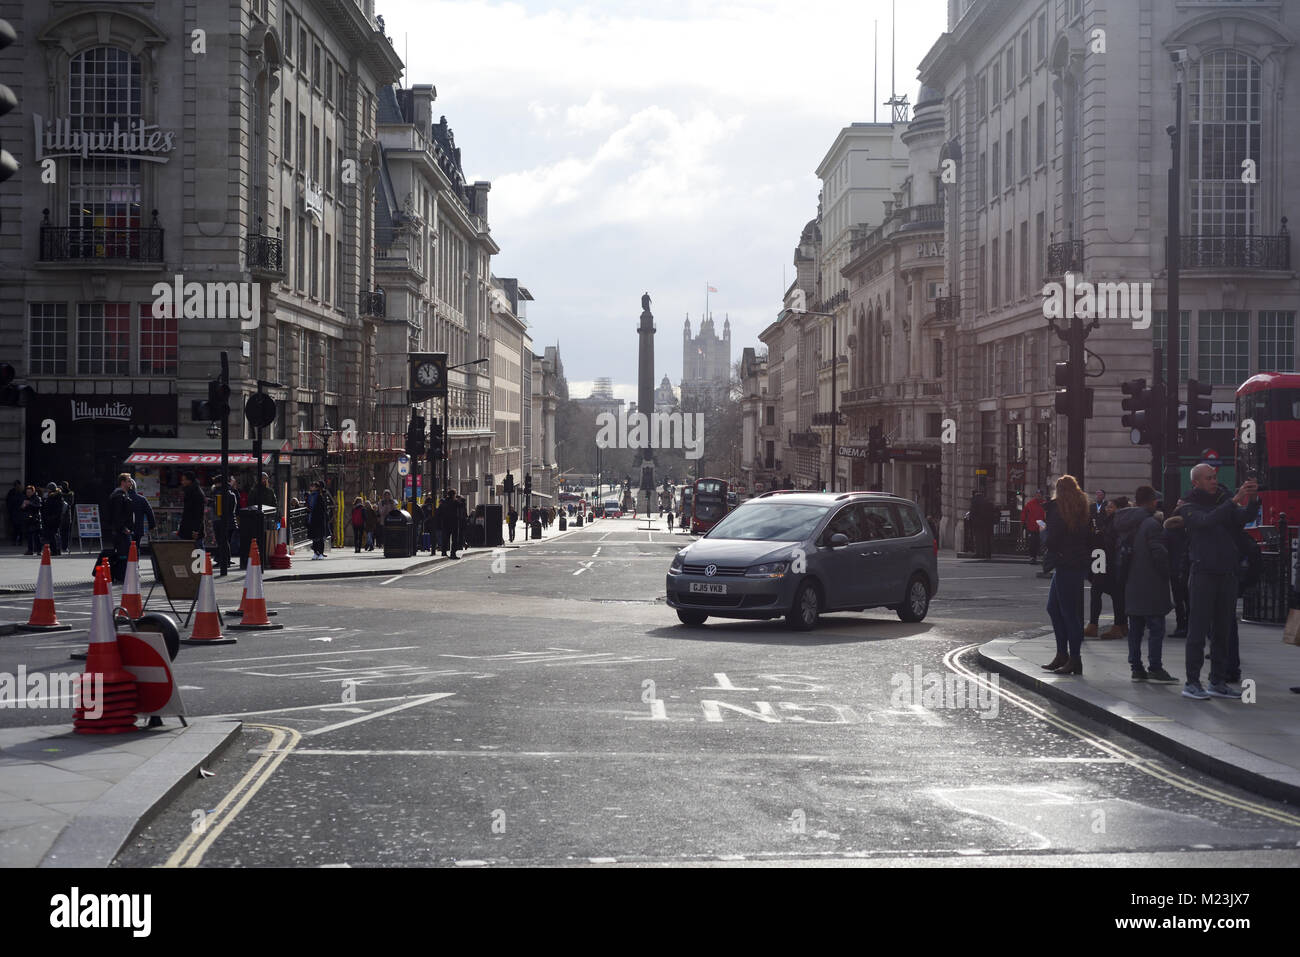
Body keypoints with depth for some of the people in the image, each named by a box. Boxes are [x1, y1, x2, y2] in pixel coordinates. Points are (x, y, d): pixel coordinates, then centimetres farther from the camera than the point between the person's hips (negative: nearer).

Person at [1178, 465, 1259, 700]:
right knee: (1198, 631, -5)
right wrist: (1236, 500, -26)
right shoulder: (1189, 508, -1)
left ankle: (1218, 682, 14)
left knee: (1222, 631, 8)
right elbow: (1206, 521, -21)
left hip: (1228, 574, 5)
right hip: (1204, 574, -5)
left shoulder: (1224, 503, 14)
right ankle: (1192, 683, -1)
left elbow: (1244, 517, -1)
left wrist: (1252, 500, -21)